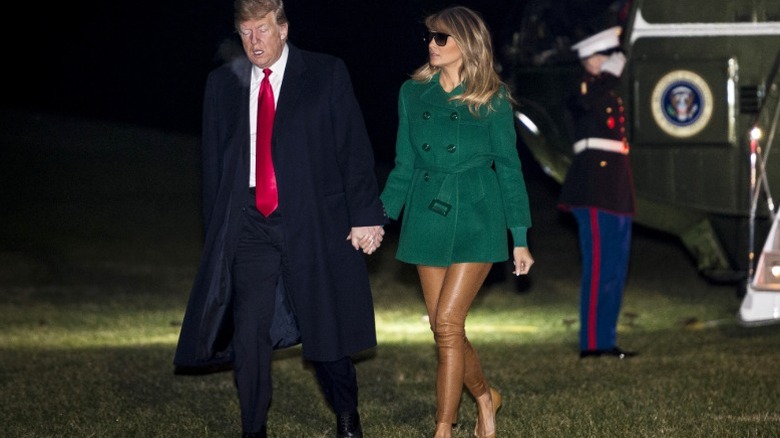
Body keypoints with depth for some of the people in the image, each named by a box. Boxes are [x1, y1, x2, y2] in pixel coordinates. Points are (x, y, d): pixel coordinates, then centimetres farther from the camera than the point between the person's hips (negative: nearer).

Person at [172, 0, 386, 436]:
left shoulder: (327, 74, 1)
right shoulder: (223, 83, 9)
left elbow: (355, 150, -2)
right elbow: (213, 163, 13)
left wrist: (365, 216, -8)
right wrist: (217, 230, 9)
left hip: (312, 221, -2)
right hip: (248, 225, 2)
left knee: (325, 326, 5)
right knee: (248, 332, -1)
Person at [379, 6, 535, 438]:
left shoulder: (492, 98, -2)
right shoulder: (412, 93, 8)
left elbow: (508, 167, 1)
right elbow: (404, 166, 12)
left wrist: (520, 238, -1)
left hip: (476, 218, -4)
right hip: (427, 219, 4)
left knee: (447, 322, -13)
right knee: (445, 329, 5)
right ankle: (485, 396, 31)